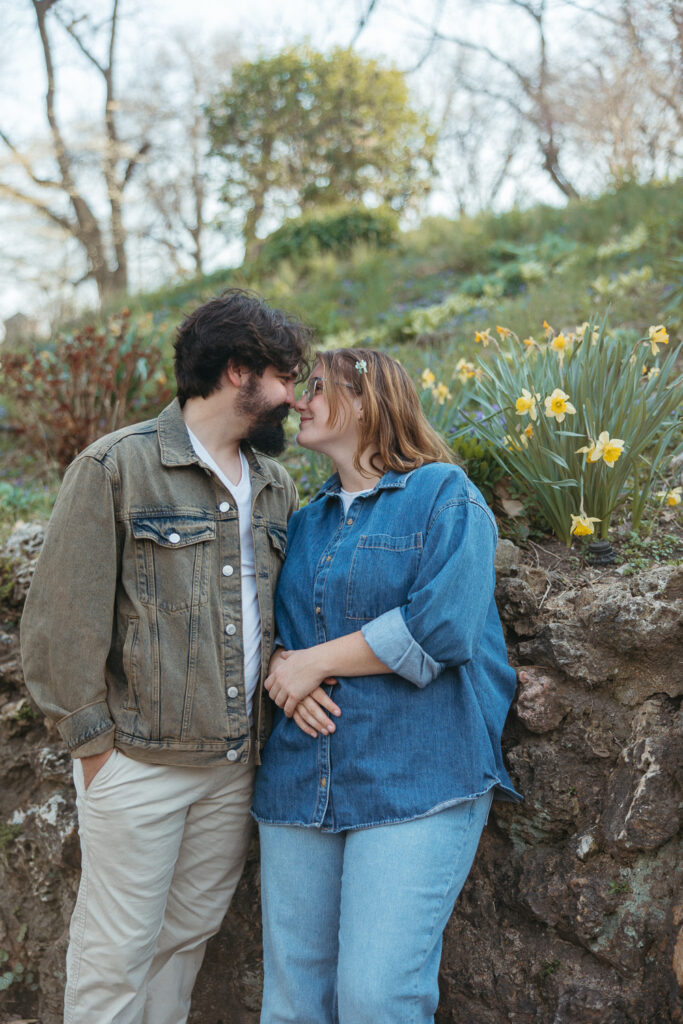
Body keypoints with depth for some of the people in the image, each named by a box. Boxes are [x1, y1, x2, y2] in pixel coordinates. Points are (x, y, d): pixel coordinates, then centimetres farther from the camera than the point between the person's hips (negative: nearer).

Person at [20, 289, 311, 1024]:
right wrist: (91, 740, -9)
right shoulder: (116, 467, -8)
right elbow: (64, 619, -9)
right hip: (139, 763, -6)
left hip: (236, 763, 6)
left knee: (189, 936, 16)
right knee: (118, 952, 5)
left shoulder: (276, 486, 11)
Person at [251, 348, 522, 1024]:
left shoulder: (445, 494, -1)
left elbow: (442, 625, -14)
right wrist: (283, 669, -5)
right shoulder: (306, 522, 18)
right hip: (298, 784, 6)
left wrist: (315, 661, -8)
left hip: (415, 785, -6)